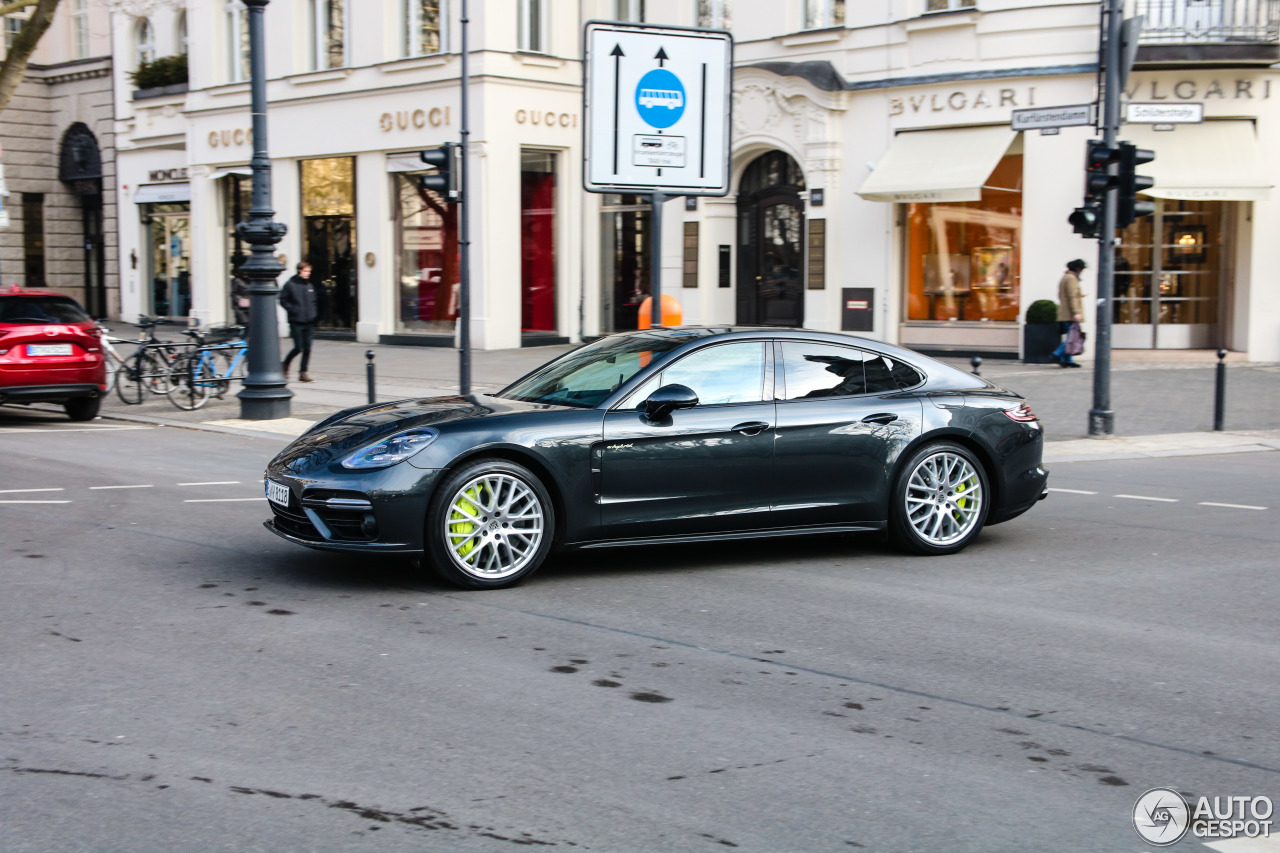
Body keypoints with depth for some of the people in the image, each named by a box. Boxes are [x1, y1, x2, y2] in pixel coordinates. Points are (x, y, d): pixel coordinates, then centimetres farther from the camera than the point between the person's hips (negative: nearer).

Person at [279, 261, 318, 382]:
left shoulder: (310, 286, 12)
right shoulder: (290, 284, -5)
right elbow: (283, 300, -4)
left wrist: (314, 313, 7)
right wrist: (292, 310, -13)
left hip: (309, 322, 5)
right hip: (296, 322, -5)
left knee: (307, 348, 1)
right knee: (298, 348, -6)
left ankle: (303, 372, 8)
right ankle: (285, 365, 19)